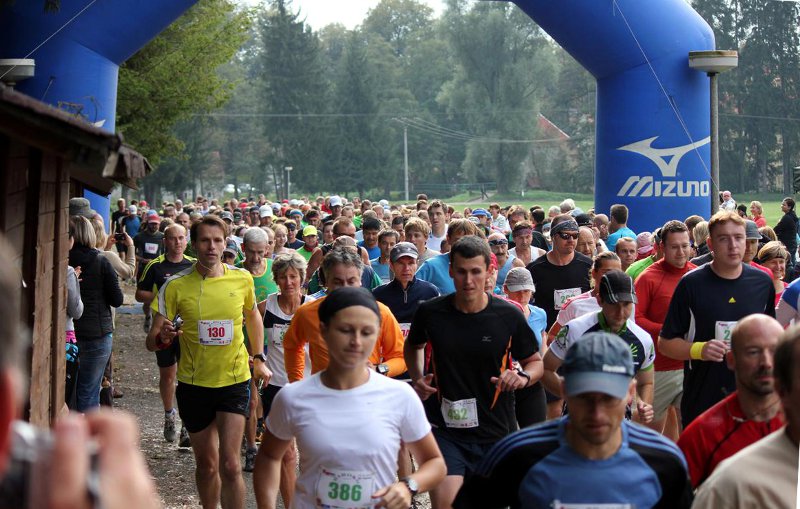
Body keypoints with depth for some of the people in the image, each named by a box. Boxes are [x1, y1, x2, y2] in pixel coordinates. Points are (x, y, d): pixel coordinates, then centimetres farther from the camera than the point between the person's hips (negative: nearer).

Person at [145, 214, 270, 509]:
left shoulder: (242, 279, -4)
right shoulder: (176, 286, -9)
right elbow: (152, 341, -8)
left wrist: (259, 358, 12)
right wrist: (163, 337, -31)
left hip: (234, 381, 0)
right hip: (193, 384, 1)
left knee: (229, 464, -11)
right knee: (206, 464, 13)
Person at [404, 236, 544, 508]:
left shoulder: (508, 315, -7)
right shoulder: (430, 312, -5)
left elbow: (535, 361, 6)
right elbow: (413, 345, 17)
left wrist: (523, 378, -16)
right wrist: (417, 378, 0)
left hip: (495, 432, 1)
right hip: (444, 428, -1)